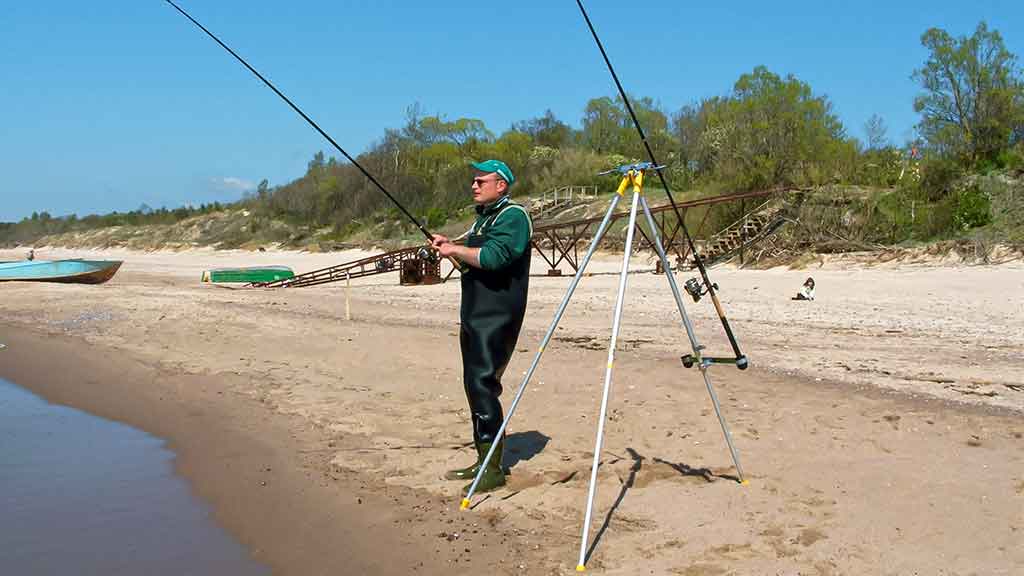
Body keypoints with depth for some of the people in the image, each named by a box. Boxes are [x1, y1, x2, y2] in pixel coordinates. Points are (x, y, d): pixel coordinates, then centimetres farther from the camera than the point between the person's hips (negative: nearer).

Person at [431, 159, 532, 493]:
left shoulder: (513, 216, -9)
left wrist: (456, 250, -11)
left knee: (483, 384, -14)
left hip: (496, 317, -10)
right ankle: (484, 461, 20)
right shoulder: (483, 217, 22)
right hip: (474, 315, 10)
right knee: (475, 385, 11)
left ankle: (494, 468, -10)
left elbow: (494, 256, -24)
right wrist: (449, 246, 12)